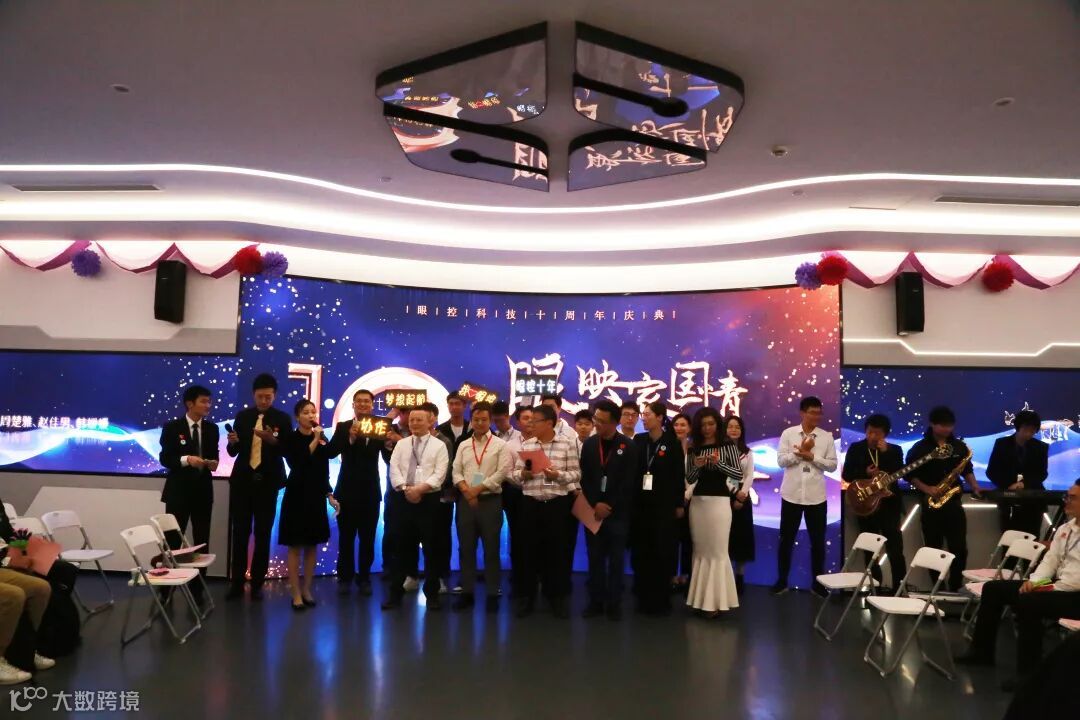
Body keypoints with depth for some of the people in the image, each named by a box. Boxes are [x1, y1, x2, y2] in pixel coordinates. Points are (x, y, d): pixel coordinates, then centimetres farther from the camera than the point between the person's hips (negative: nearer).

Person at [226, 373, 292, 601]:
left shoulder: (283, 419, -2)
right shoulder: (243, 416, 5)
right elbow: (233, 451, 5)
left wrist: (273, 440, -26)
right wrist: (232, 442, -17)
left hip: (267, 483, -2)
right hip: (242, 481, 2)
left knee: (263, 535, 6)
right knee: (240, 533, 6)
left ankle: (257, 583, 16)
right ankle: (237, 582, 16)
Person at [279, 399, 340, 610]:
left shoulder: (322, 439, 7)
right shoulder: (290, 439, -4)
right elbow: (298, 464, -19)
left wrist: (330, 495, 9)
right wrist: (315, 441, -16)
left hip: (316, 497, 4)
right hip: (297, 496, -4)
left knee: (311, 546, 9)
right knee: (295, 546, 0)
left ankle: (307, 590, 19)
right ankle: (296, 593, 7)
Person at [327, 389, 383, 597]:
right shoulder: (343, 427, 0)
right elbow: (330, 453, -15)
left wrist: (389, 444, -27)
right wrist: (350, 437, -30)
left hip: (370, 492, 1)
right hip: (347, 491, -1)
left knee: (368, 538, 9)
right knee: (346, 537, 7)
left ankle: (364, 578, 20)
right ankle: (345, 577, 20)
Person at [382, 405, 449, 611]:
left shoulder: (439, 445, 1)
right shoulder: (401, 444, 11)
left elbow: (440, 474, -8)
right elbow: (394, 469, 1)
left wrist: (420, 488, -19)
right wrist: (405, 488, -13)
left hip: (429, 500, -2)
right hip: (402, 499, 2)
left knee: (431, 548, 4)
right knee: (401, 547, 8)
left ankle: (432, 593, 15)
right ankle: (395, 592, 18)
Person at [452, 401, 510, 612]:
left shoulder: (500, 445, -1)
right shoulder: (463, 446, 11)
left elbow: (502, 472, -10)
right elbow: (456, 472, 6)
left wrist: (478, 489, -13)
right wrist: (466, 490, -12)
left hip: (490, 501, -3)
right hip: (466, 501, 4)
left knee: (491, 549, 3)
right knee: (466, 548, 7)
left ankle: (493, 594, 12)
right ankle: (467, 592, 17)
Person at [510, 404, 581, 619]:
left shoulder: (568, 443, -2)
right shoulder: (526, 444, 7)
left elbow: (576, 474, -2)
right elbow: (514, 473, 9)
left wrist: (557, 475, -18)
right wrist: (523, 474, -12)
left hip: (557, 503, -2)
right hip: (530, 503, 2)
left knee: (557, 549, 5)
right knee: (529, 549, 8)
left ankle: (558, 597, 19)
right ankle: (526, 597, 20)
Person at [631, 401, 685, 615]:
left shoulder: (673, 443, -3)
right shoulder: (638, 440, 5)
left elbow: (679, 475, -2)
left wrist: (679, 504, -3)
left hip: (664, 505, -3)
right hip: (640, 503, 3)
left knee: (662, 552, 3)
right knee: (641, 551, 8)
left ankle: (661, 601, 14)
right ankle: (643, 598, 19)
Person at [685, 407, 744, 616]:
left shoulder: (728, 447, -1)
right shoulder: (694, 449, 9)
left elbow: (739, 475, -7)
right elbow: (689, 479, 8)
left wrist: (718, 462, -19)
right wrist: (696, 466, -11)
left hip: (719, 502, -4)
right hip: (697, 502, 4)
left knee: (717, 551, -2)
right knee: (700, 551, 8)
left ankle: (716, 600, 5)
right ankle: (701, 598, 15)